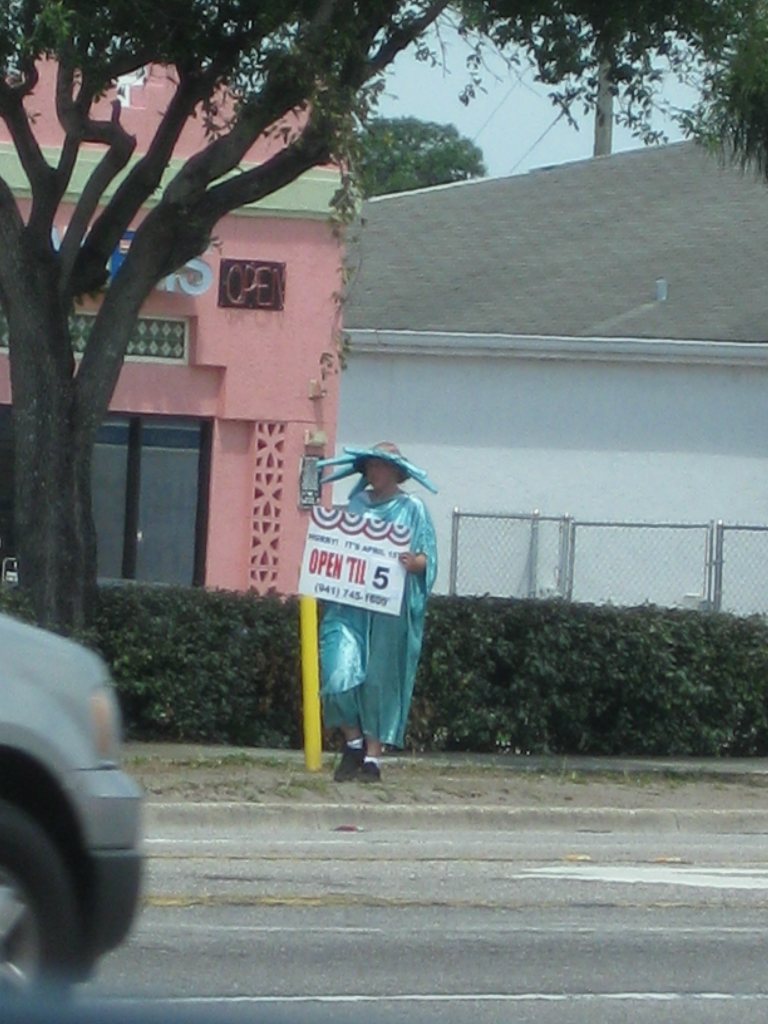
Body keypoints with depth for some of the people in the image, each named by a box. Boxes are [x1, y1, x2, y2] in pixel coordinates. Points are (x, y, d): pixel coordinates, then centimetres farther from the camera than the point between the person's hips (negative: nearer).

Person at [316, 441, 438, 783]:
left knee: (380, 680, -1)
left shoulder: (411, 509, 5)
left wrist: (415, 562, -19)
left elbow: (427, 557, 2)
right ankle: (354, 742, 9)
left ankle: (373, 756, 6)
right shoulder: (357, 504, 15)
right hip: (349, 604, 3)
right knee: (340, 674, -10)